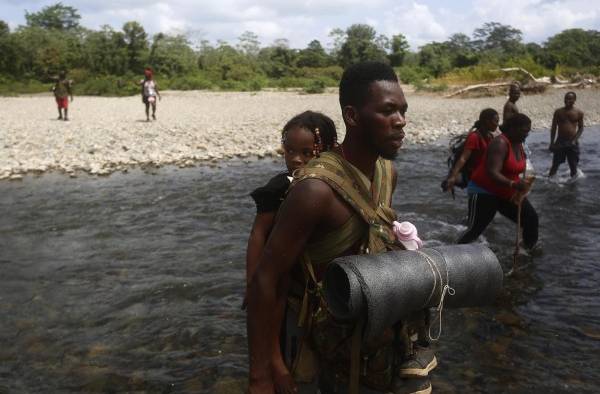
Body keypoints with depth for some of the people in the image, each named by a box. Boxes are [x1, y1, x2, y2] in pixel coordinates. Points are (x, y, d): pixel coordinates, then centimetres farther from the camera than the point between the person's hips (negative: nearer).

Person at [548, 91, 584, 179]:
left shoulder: (579, 113, 0)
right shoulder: (558, 112, 1)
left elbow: (581, 128, 4)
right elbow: (553, 128, 4)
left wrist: (575, 140, -9)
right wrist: (552, 143, -1)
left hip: (572, 142, 0)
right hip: (560, 141, 0)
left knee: (573, 165, 7)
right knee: (555, 164, 2)